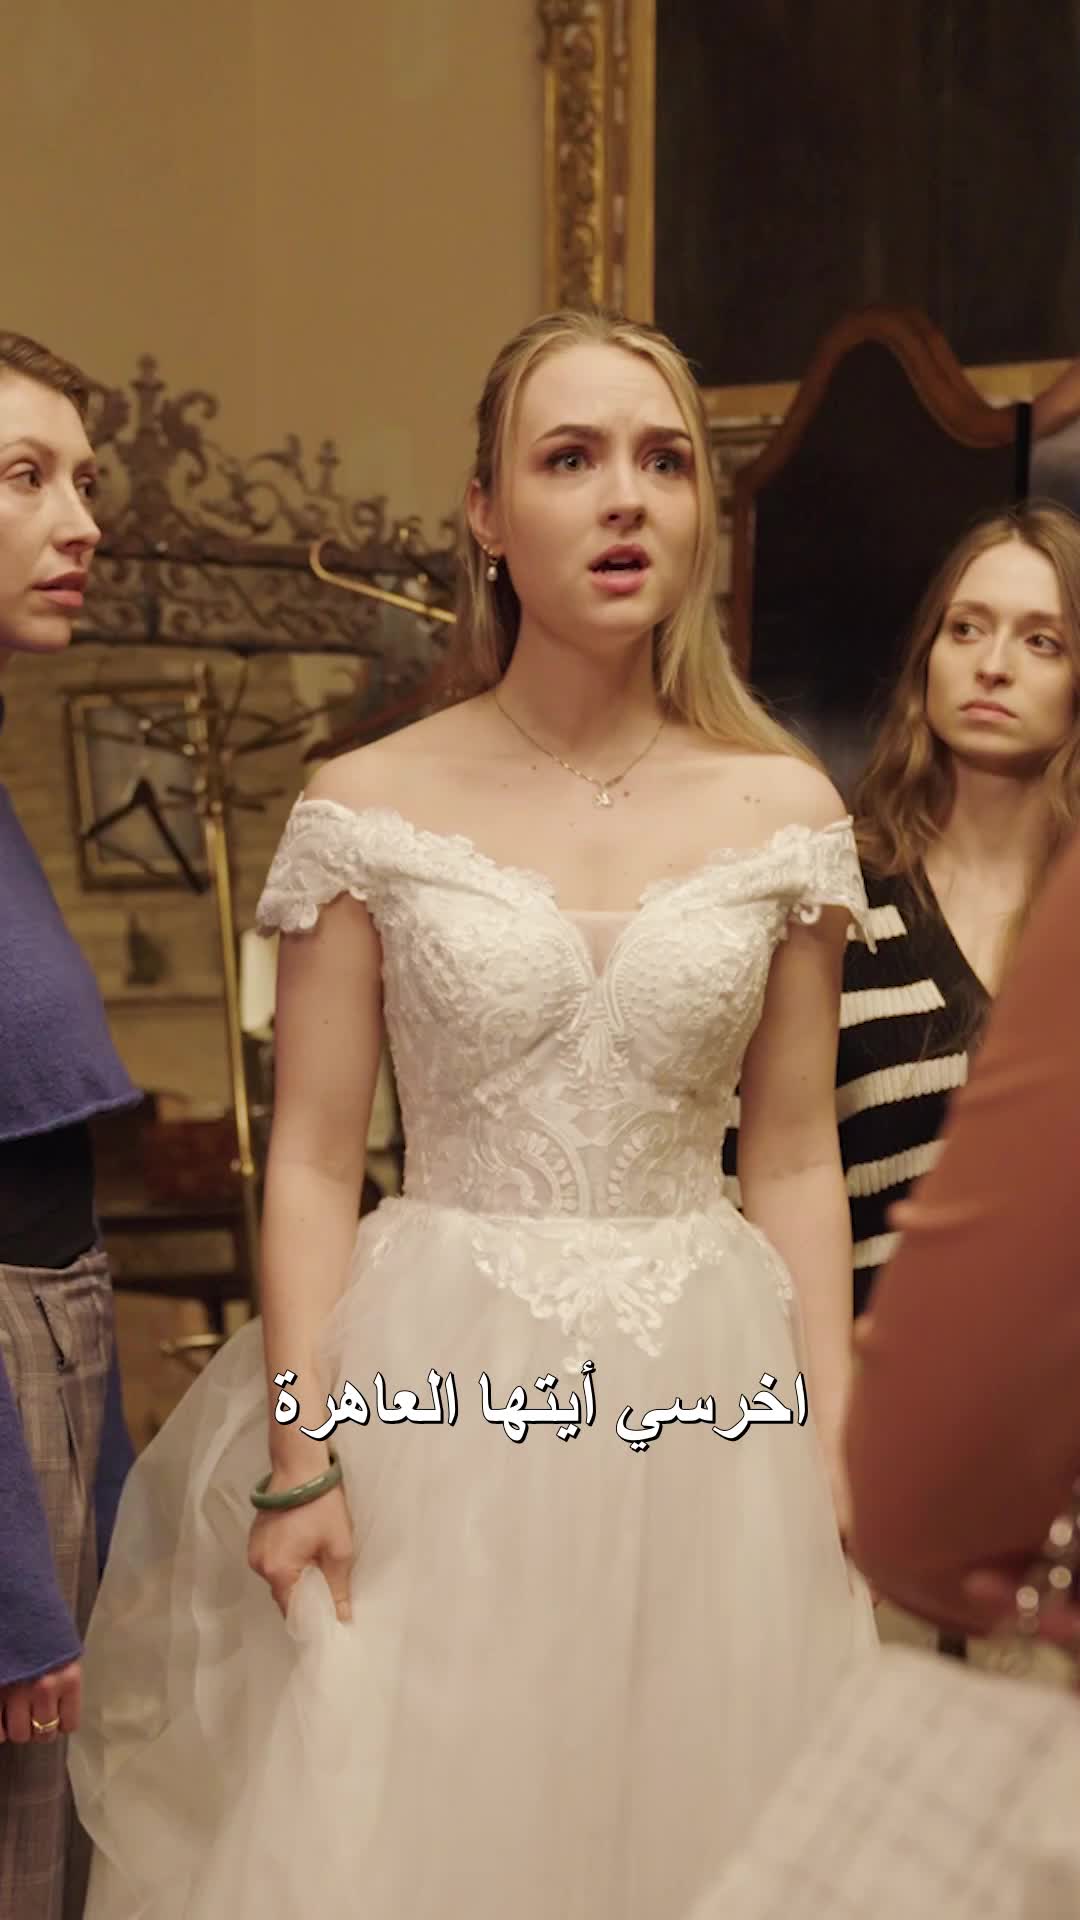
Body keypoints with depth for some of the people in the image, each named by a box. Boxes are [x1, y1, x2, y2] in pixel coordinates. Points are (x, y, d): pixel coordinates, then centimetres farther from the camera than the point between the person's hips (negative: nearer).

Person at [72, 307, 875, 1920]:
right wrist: (298, 1460, -9)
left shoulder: (784, 810, 1)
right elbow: (313, 1162, -3)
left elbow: (796, 1158, 6)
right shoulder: (370, 808, -3)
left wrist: (841, 1444, 1)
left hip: (707, 1391, 2)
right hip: (434, 1389, -1)